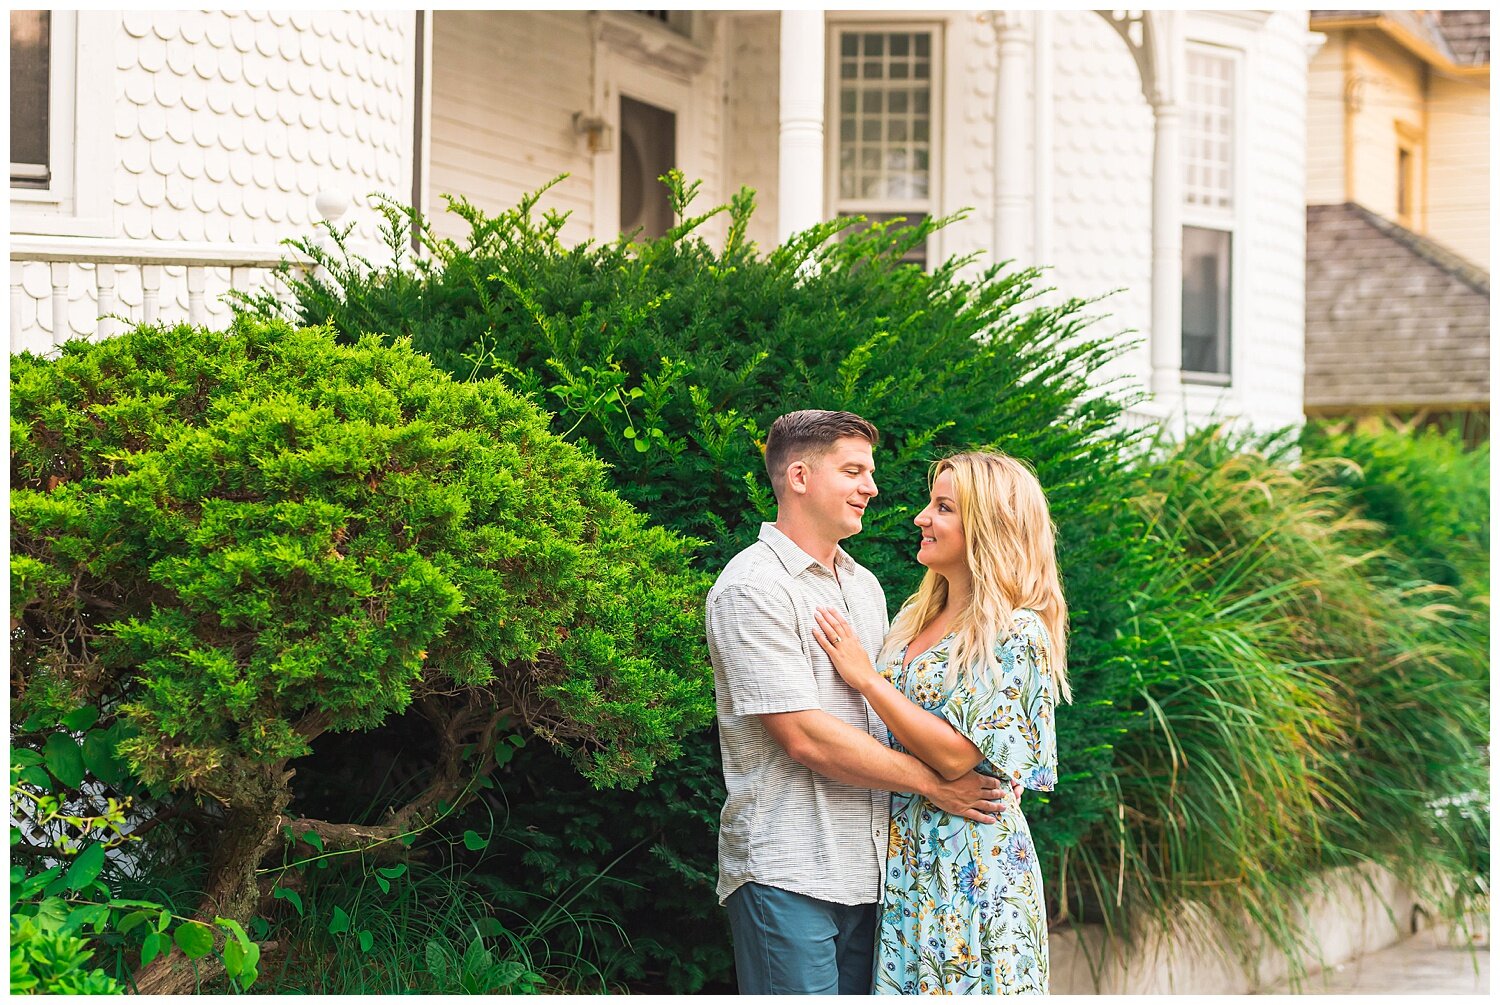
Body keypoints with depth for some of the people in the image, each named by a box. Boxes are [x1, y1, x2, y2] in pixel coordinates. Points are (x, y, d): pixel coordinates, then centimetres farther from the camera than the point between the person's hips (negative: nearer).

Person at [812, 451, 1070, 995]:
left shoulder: (1018, 635, -11)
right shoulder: (915, 618, 12)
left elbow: (954, 755, -19)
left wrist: (865, 677, -14)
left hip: (970, 865, -7)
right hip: (902, 855, 7)